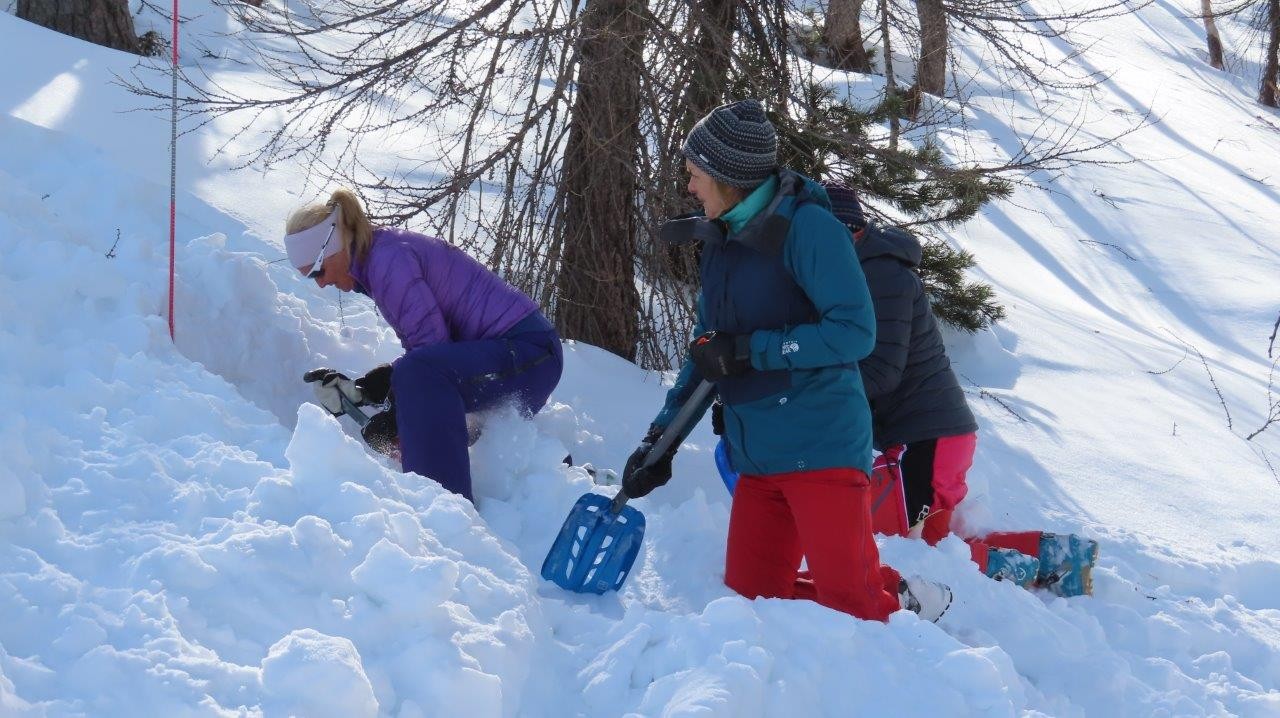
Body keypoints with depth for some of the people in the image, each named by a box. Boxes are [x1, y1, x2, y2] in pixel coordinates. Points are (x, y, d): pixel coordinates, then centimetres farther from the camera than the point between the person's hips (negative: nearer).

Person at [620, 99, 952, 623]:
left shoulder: (804, 226, -12)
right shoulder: (721, 239, 12)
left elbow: (854, 332, -19)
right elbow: (708, 352, 18)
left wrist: (750, 350, -20)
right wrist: (661, 437, 11)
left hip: (820, 446, -8)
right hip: (757, 457, 8)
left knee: (851, 609, -8)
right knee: (750, 597, 7)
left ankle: (907, 601, 22)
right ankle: (883, 594, 22)